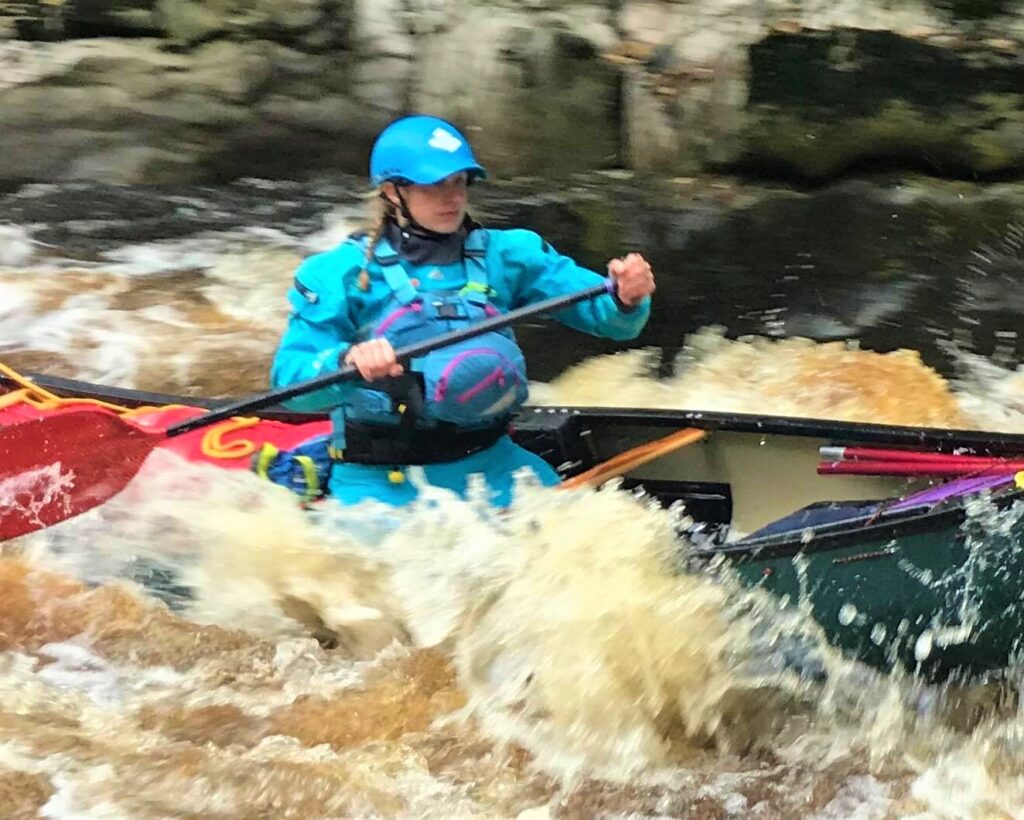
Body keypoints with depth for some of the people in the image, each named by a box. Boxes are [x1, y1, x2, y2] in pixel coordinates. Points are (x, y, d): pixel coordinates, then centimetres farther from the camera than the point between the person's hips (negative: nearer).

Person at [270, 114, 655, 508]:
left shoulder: (505, 255, 6)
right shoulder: (342, 272, -2)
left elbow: (604, 312, -1)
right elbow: (289, 380, -10)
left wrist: (626, 299, -25)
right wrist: (348, 360, -31)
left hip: (489, 465, 3)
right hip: (380, 480, -3)